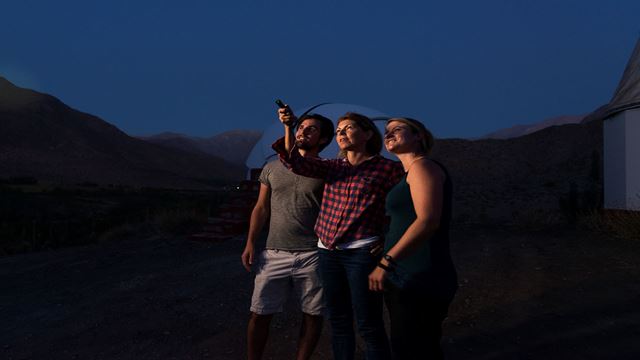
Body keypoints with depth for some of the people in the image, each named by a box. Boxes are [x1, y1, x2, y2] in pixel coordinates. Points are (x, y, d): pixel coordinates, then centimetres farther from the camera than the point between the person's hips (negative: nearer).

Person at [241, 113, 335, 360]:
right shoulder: (272, 168, 10)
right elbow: (261, 208, 12)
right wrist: (250, 243, 4)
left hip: (313, 256, -2)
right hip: (274, 254, 2)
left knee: (312, 315, 8)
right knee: (259, 313, 6)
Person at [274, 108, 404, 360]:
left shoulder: (389, 168, -2)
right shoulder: (333, 167, 12)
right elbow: (297, 164, -1)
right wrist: (289, 127, -12)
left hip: (362, 252, -5)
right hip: (328, 251, 5)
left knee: (368, 325, 0)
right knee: (338, 321, 15)